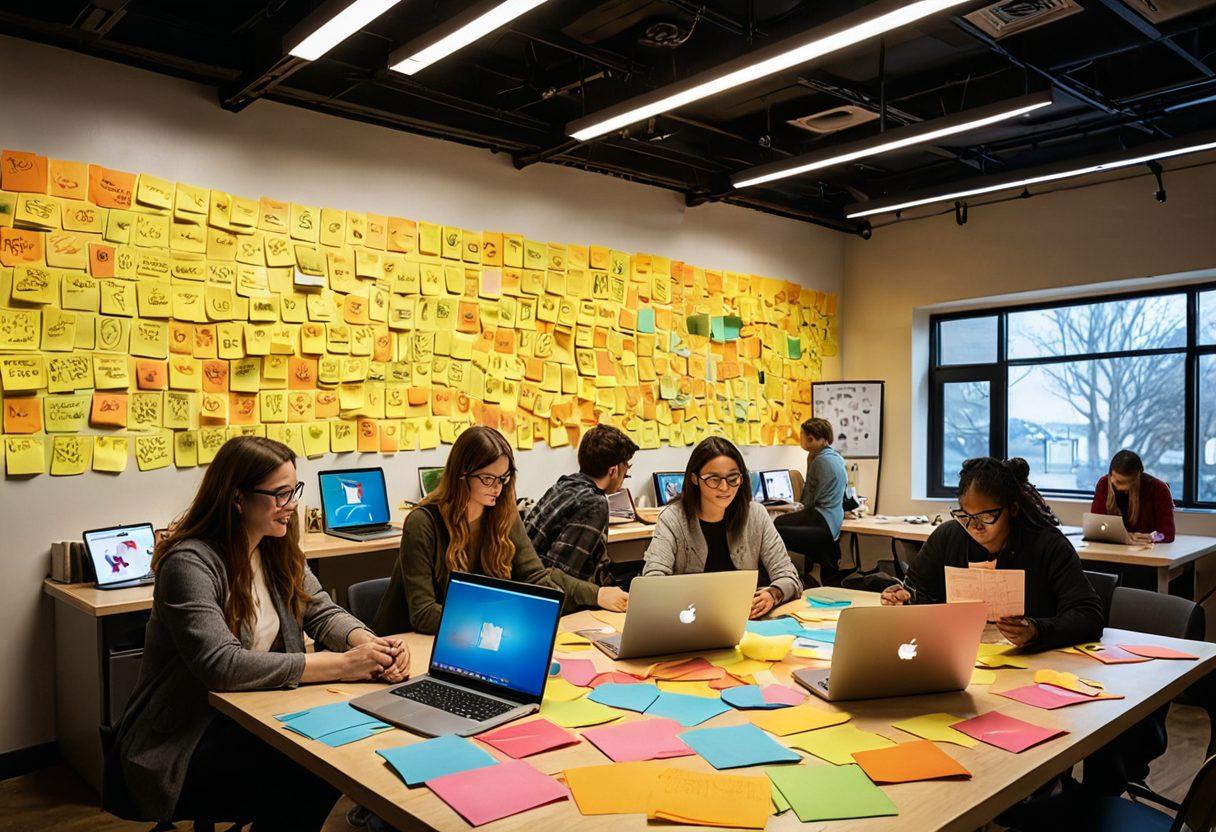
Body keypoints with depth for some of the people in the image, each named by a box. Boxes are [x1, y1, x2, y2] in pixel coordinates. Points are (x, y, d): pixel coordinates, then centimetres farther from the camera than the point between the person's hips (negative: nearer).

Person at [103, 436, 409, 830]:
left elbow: (322, 613, 3)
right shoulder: (190, 562, -20)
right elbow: (220, 665, -30)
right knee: (307, 772, -25)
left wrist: (371, 645, -20)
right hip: (181, 744, -7)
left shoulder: (276, 550, 4)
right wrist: (341, 664, -30)